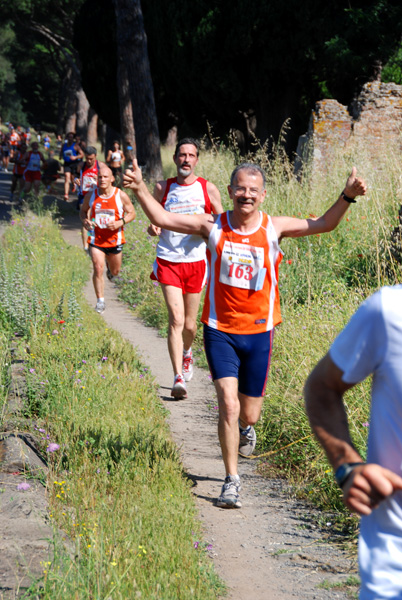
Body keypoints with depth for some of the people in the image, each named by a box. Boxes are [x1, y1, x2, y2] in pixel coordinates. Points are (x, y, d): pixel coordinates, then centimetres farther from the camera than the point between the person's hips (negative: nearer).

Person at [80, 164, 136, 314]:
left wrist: (120, 223, -19)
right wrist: (85, 221, -12)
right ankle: (100, 301, -4)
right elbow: (83, 211, 11)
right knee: (98, 269, -15)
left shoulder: (121, 196, -9)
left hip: (114, 238, 1)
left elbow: (132, 213, -1)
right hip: (96, 238, -1)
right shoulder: (90, 195, -5)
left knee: (115, 272, 17)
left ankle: (110, 264, 55)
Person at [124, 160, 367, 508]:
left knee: (249, 414, 9)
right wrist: (140, 189, -18)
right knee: (228, 404, -14)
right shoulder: (213, 226, -3)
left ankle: (246, 429, 48)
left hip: (258, 332, 1)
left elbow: (323, 225, -12)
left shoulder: (274, 228, -3)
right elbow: (162, 219, -3)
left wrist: (347, 197, -27)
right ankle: (232, 480, 0)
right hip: (220, 330, -1)